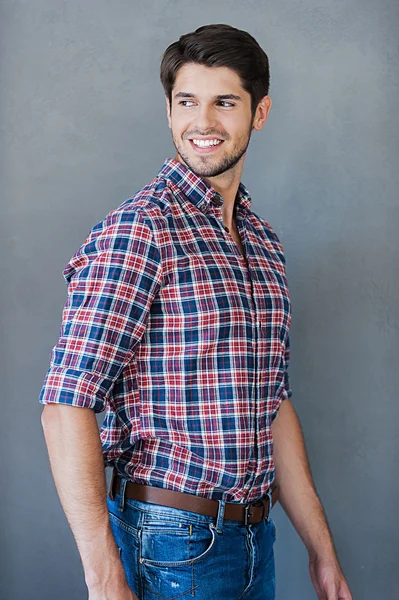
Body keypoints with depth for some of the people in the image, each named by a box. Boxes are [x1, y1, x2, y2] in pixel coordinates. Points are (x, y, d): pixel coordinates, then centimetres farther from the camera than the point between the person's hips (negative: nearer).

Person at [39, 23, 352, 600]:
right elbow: (67, 405, -21)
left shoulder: (264, 241, 8)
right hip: (171, 542, -7)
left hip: (254, 535, 7)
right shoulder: (138, 230, -15)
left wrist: (322, 550, 12)